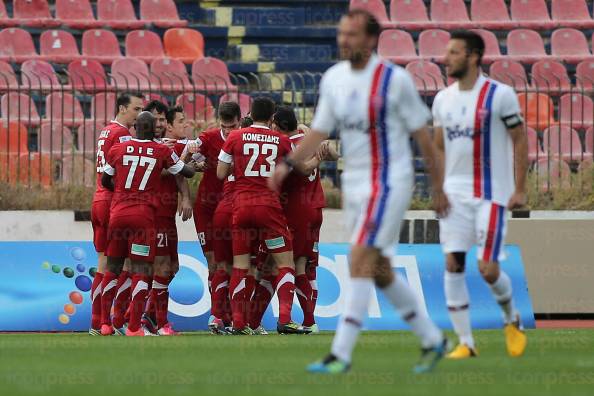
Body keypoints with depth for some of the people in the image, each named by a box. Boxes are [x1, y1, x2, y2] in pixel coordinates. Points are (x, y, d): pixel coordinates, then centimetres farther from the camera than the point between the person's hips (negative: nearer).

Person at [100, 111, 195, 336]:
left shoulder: (117, 150, 6)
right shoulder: (163, 152, 1)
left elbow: (105, 181, 18)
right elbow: (187, 173, 13)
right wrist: (196, 166, 36)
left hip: (117, 213, 3)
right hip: (143, 216, -3)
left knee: (113, 267, 12)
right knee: (140, 270, -2)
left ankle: (105, 324, 11)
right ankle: (134, 327, -8)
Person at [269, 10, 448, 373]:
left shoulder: (395, 79, -11)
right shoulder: (333, 78, 6)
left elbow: (422, 135, -5)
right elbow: (320, 132, 10)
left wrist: (438, 187, -1)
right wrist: (289, 163, -5)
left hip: (388, 182, -7)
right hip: (354, 182, 7)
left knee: (361, 261, -15)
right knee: (380, 271, 12)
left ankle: (342, 353, -16)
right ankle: (432, 340, 26)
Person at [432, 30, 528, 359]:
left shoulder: (500, 95, -8)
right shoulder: (443, 99, 8)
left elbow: (520, 141, -4)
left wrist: (520, 189, -8)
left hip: (492, 193, -5)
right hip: (454, 193, 5)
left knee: (488, 268, -8)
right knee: (453, 263, -5)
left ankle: (512, 319, 22)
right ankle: (465, 343, 1)